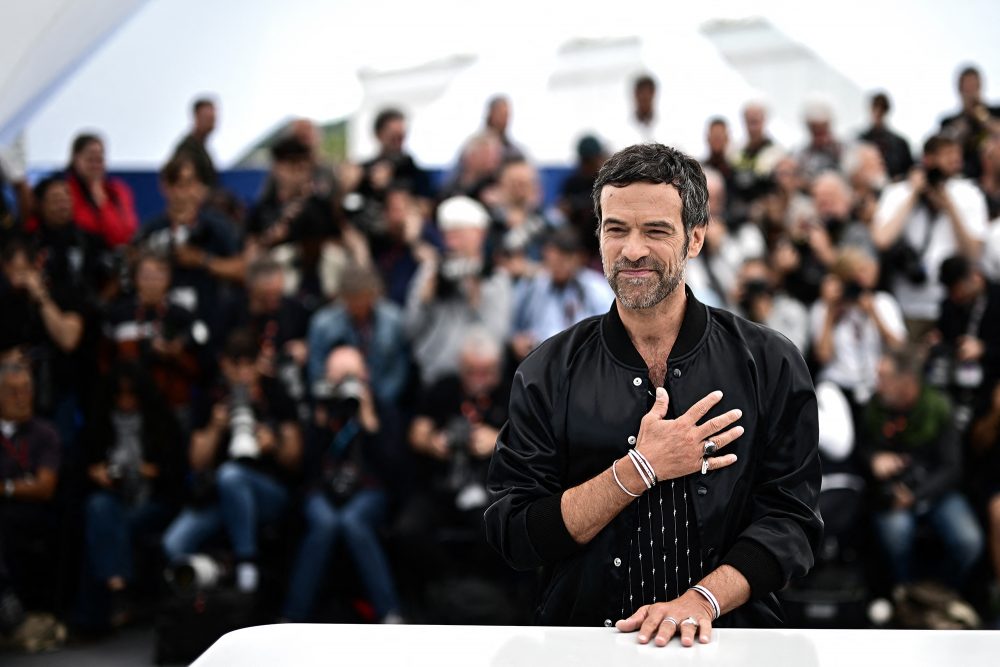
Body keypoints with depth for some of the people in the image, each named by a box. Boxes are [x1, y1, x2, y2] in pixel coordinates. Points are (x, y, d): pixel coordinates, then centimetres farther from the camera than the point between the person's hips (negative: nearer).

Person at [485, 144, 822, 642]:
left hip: (724, 644, 0)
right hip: (585, 649, 0)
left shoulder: (769, 364, 4)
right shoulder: (548, 373, 4)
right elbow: (512, 537, -2)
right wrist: (639, 470, -10)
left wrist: (700, 601, -14)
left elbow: (788, 521, 1)